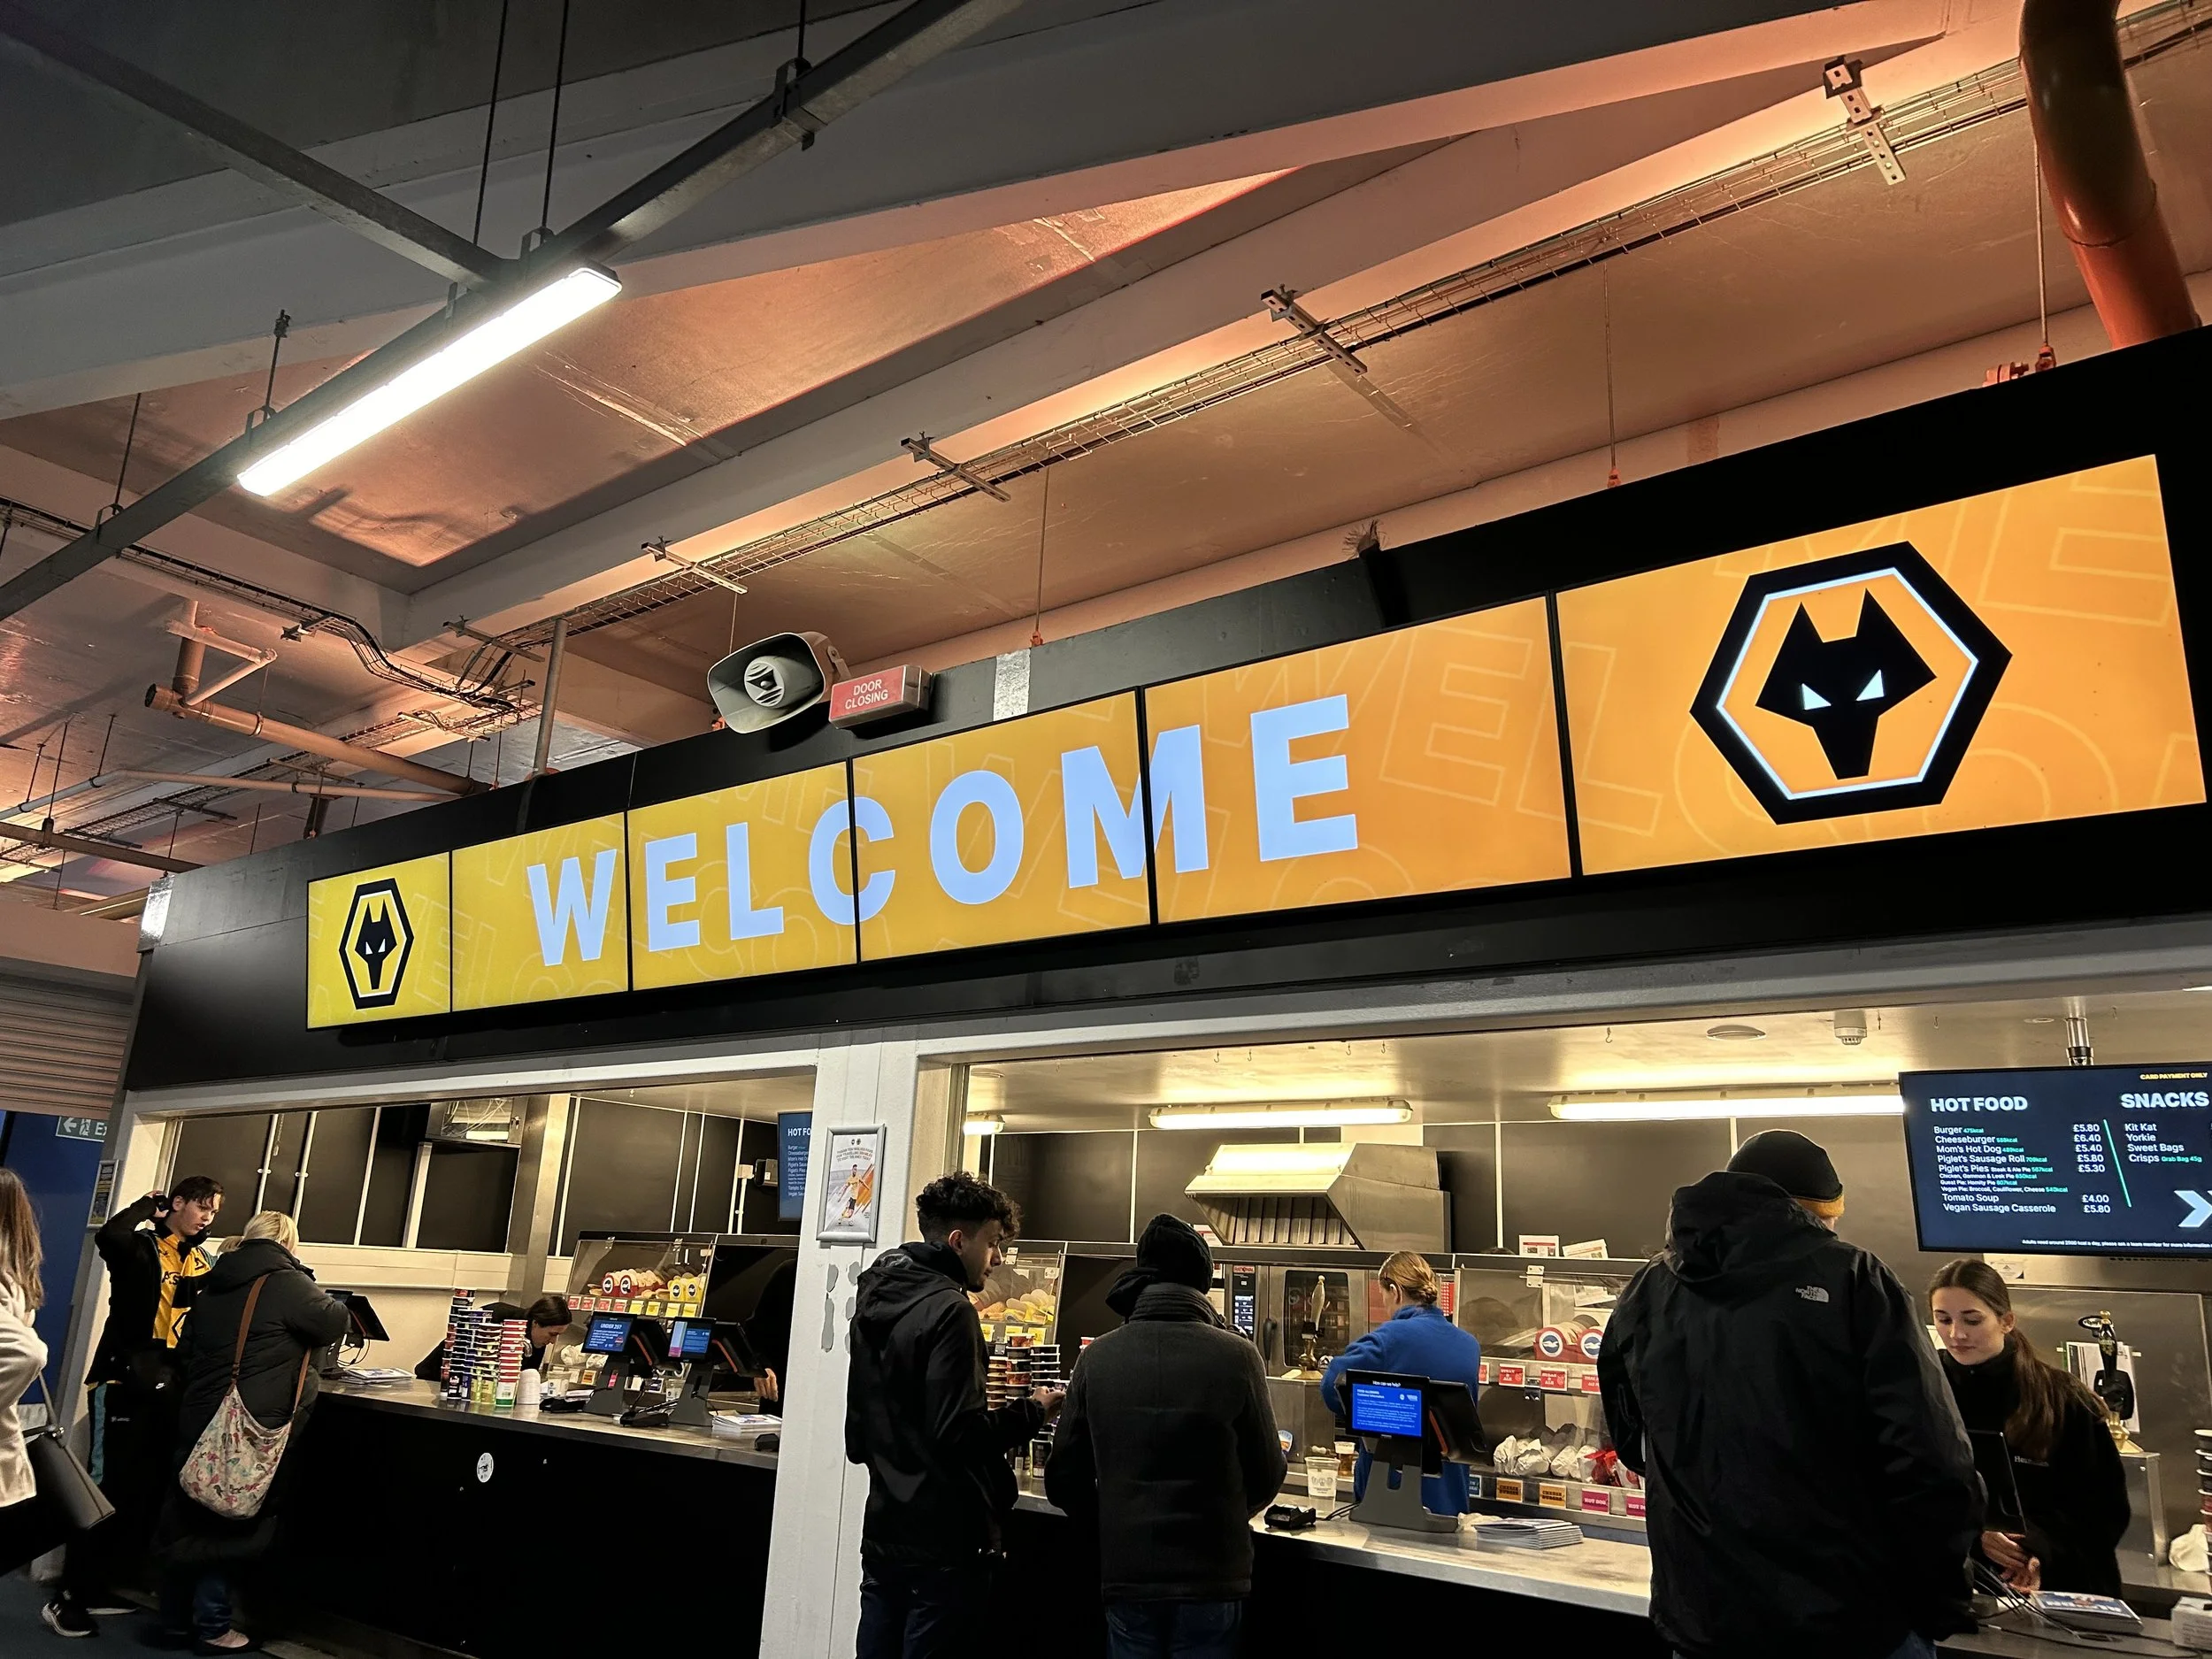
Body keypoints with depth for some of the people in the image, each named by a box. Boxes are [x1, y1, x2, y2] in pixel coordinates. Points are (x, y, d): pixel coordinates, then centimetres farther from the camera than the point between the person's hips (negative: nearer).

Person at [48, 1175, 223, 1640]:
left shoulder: (201, 1261, 15)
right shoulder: (142, 1244, -3)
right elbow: (108, 1237, -27)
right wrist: (148, 1207, -12)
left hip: (172, 1386, 7)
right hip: (128, 1379, -7)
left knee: (149, 1489, 9)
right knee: (113, 1487, -7)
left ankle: (96, 1588, 21)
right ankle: (68, 1595, 3)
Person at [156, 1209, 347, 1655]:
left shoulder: (213, 1287, 13)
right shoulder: (286, 1283, -11)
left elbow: (185, 1350, 19)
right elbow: (334, 1322, -4)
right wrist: (338, 1305, 16)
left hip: (197, 1419, 7)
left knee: (189, 1516, 16)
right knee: (231, 1524, 2)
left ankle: (177, 1616, 26)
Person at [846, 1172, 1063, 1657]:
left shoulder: (875, 1298, 10)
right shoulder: (948, 1310, -17)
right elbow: (959, 1436, -23)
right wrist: (1031, 1411, -9)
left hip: (883, 1532, 8)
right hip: (942, 1541, -8)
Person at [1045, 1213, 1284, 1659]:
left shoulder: (1098, 1357, -5)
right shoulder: (1236, 1356, -11)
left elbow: (1064, 1480, -1)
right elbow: (1267, 1476, -1)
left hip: (1126, 1576, 2)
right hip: (1211, 1576, -1)